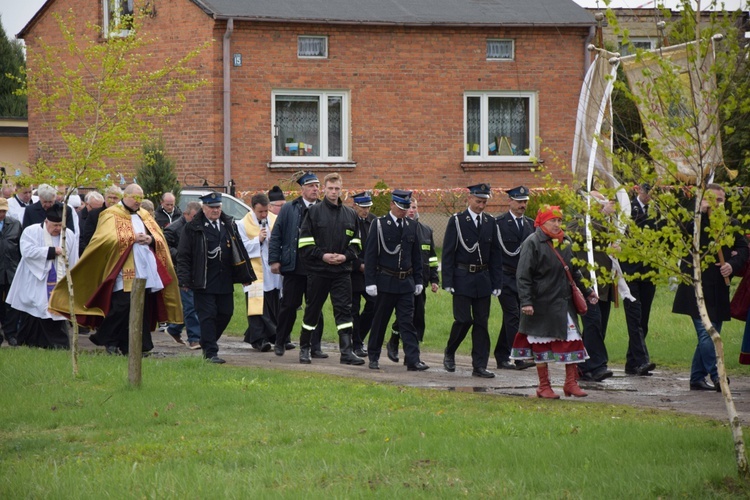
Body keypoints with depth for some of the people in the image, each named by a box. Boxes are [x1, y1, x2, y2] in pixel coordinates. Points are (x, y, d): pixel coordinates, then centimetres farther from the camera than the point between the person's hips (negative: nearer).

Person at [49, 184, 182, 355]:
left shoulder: (144, 216, 20)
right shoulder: (111, 215, 2)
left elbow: (160, 238, 15)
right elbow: (108, 238, -13)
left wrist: (151, 239, -7)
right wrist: (133, 238, -13)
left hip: (146, 270, 6)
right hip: (124, 272, -6)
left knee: (144, 308, 3)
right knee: (122, 306, -13)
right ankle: (108, 340, 1)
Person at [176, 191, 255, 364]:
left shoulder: (229, 225, 12)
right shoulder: (193, 228, -2)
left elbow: (239, 251, 17)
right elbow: (183, 256, -3)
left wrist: (245, 275, 14)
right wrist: (185, 280, -10)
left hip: (225, 282, 5)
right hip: (203, 283, -5)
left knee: (225, 314, 9)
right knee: (207, 316, -5)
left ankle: (208, 344, 28)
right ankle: (210, 352, -2)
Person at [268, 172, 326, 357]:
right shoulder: (289, 209, 4)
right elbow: (276, 236, 4)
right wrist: (274, 260, -3)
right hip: (293, 266, 0)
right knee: (288, 305, 6)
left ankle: (315, 347, 8)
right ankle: (281, 342, 22)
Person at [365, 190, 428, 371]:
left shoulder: (411, 226, 8)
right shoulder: (379, 225, -4)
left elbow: (416, 256, 14)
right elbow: (370, 255, -6)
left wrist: (418, 281, 11)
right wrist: (370, 282, -10)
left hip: (406, 282, 3)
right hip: (385, 281, -3)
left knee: (407, 322, -2)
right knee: (380, 321, 6)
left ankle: (413, 360, -8)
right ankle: (373, 357, 18)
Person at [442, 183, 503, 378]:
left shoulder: (490, 223, 9)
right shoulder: (457, 221, -3)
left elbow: (496, 255, 11)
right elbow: (448, 253, -4)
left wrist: (497, 283, 5)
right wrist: (448, 281, -10)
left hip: (483, 279, 4)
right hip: (462, 279, -4)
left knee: (482, 322, 3)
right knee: (463, 320, -9)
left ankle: (479, 365, 5)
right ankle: (449, 353, 15)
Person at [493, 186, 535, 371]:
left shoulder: (531, 224, 13)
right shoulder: (498, 223, -4)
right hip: (505, 277, -6)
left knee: (510, 317, 10)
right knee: (513, 315, -13)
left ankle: (501, 357, 18)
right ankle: (519, 357, -18)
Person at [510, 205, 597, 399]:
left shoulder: (565, 242, 10)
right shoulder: (533, 243, -10)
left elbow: (574, 271, 21)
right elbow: (523, 276, -13)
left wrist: (586, 291, 17)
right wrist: (526, 302, -20)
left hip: (564, 302, 6)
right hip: (542, 303, -6)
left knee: (572, 340, 2)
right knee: (541, 343, 4)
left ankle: (571, 383, 10)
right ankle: (544, 386, 12)